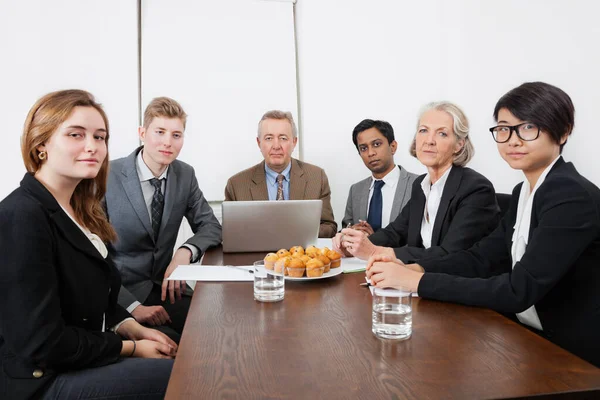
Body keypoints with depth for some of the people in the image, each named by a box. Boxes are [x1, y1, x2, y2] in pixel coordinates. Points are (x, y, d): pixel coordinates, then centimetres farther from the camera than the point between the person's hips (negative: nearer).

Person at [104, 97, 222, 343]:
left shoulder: (185, 175, 2)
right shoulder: (107, 177, -13)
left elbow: (210, 226, 9)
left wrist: (185, 252, -14)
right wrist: (132, 306, -22)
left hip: (164, 286, 5)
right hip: (119, 294, -4)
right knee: (172, 345, -27)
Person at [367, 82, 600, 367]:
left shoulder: (572, 195, -21)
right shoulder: (524, 191, 6)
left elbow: (519, 291, -26)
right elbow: (482, 257, 2)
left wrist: (419, 282, -26)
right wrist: (410, 269, -13)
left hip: (576, 355, -6)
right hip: (533, 339, 7)